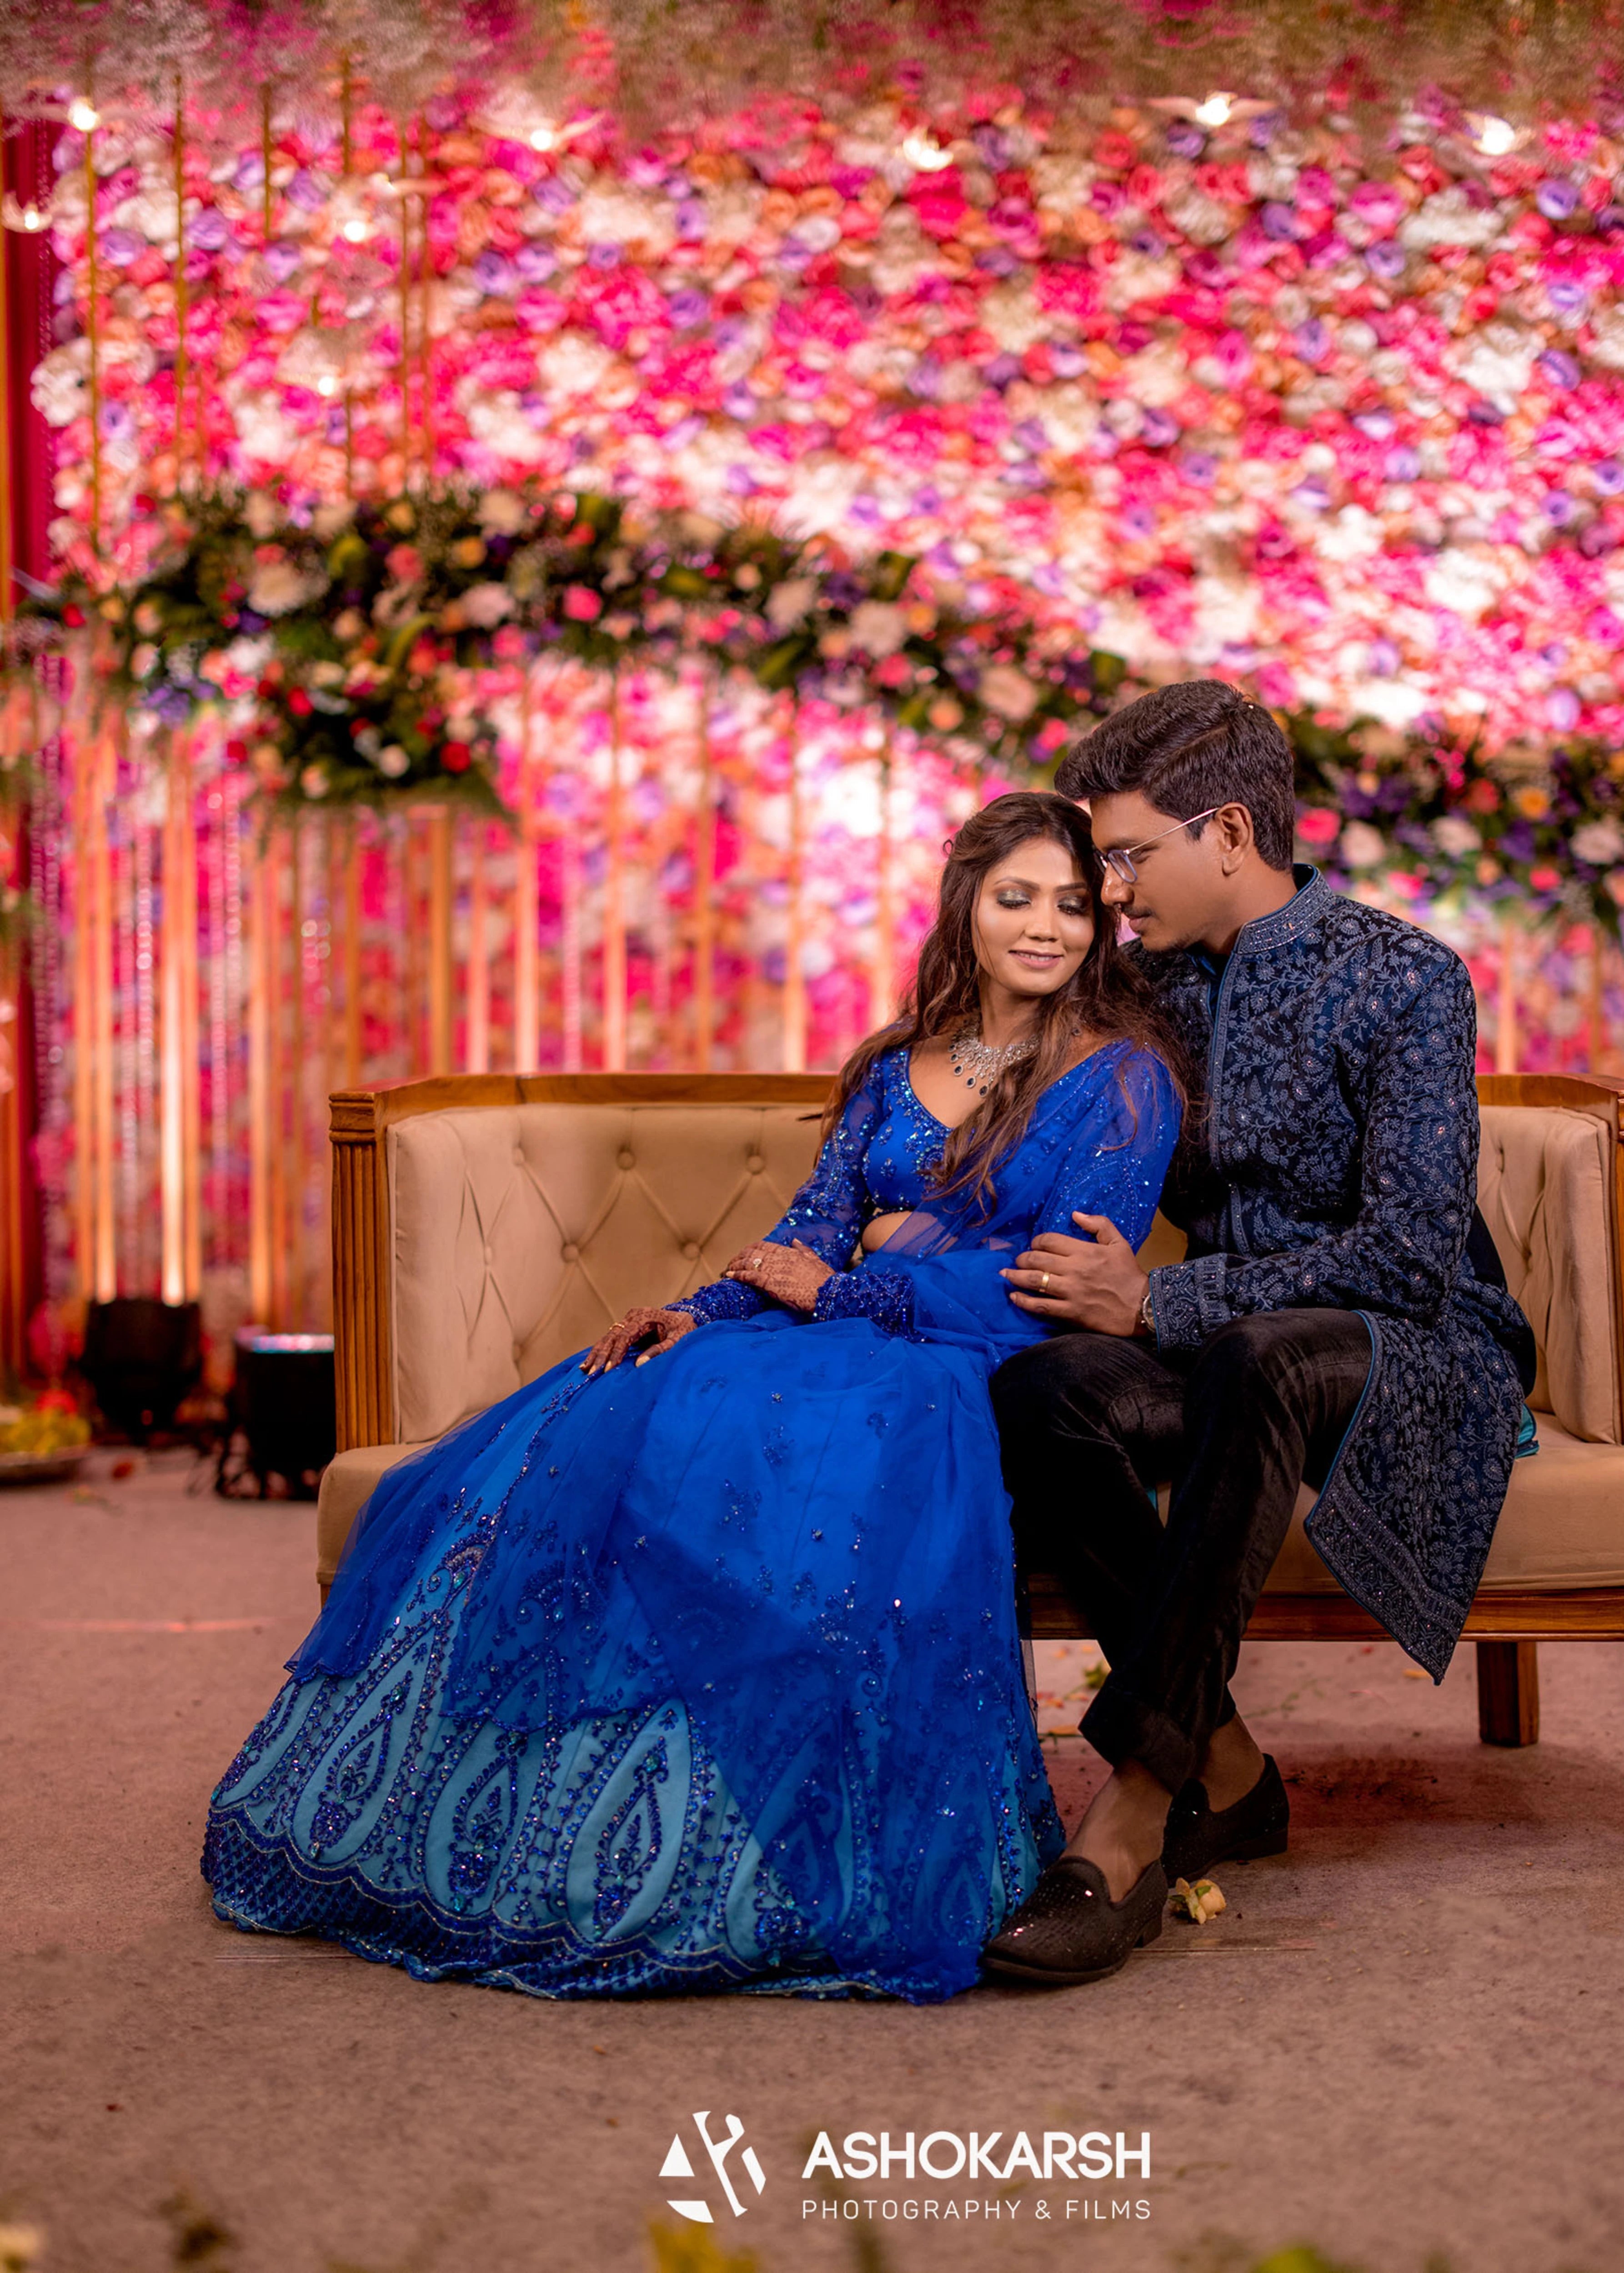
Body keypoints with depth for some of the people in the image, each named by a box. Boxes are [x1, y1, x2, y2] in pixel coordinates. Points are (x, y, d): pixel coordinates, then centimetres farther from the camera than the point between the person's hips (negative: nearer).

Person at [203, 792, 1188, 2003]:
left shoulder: (1122, 1074, 1)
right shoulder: (896, 1064, 19)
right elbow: (809, 1238, 13)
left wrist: (844, 1291, -8)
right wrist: (698, 1314, -7)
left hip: (970, 1373, -6)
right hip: (831, 1345, 6)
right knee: (569, 1438, -17)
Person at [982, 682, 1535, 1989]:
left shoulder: (1403, 980, -11)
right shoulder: (1165, 990, 10)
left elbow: (1411, 1253, -19)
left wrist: (1158, 1303, -21)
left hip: (1423, 1359, -6)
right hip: (1238, 1356, 6)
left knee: (1265, 1353, -42)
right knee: (1037, 1390, -28)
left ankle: (1135, 1810, -40)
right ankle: (1225, 1772, -21)